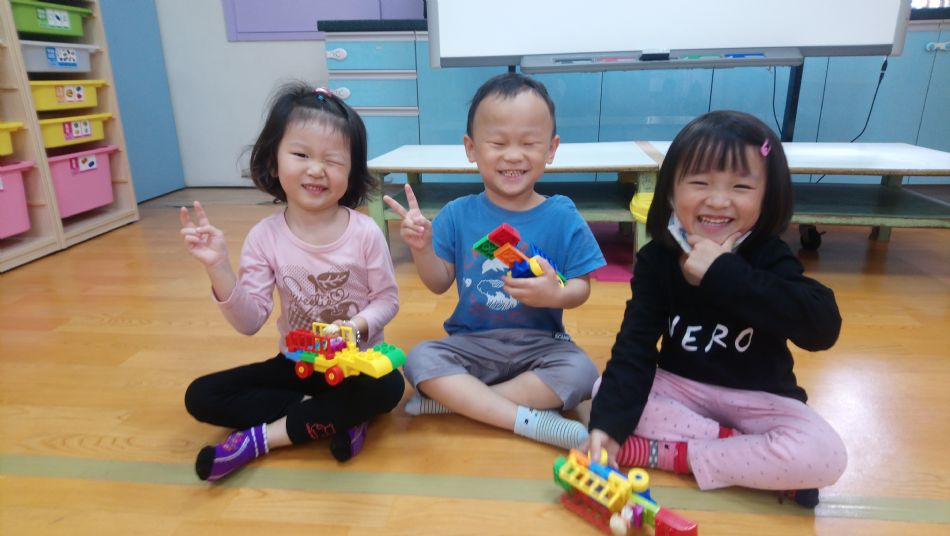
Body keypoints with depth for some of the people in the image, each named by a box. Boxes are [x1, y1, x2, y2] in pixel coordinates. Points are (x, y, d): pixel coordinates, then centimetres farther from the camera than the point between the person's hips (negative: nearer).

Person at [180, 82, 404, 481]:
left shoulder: (365, 232, -14)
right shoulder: (264, 236, -9)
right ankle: (333, 417, -17)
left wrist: (357, 328, -26)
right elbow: (250, 322, -12)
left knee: (388, 387, -34)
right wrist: (218, 267, -24)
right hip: (296, 364, 3)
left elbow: (387, 300, -6)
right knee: (201, 396, -11)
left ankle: (262, 436, -19)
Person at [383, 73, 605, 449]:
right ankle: (530, 419, -25)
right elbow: (440, 284, 0)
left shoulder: (562, 217, -8)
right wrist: (422, 247, -19)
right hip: (471, 342, 1)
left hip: (540, 344, 0)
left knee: (581, 372, -27)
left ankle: (454, 398, -19)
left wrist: (556, 295, -28)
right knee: (419, 359, -23)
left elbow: (581, 287, -5)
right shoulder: (458, 214, -4)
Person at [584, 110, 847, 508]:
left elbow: (823, 328, -32)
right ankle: (750, 453, -16)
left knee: (825, 456, -28)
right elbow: (634, 345, -17)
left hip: (759, 400, -2)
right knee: (603, 389, -20)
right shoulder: (656, 259, -11)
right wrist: (607, 424, -29)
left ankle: (672, 454, -16)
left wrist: (723, 274, -35)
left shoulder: (770, 259, -15)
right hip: (680, 387, 2)